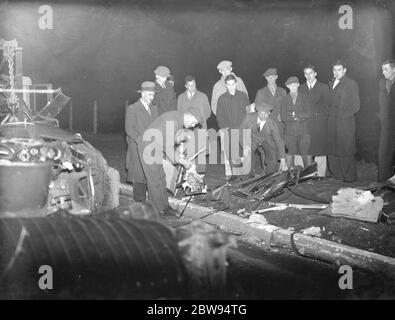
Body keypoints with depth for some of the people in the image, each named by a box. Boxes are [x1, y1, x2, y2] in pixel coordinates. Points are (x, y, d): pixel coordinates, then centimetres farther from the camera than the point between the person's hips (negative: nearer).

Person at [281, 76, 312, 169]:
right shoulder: (285, 99, 9)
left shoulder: (304, 97, 8)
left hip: (303, 131, -1)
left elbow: (308, 114, -2)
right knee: (290, 153, 0)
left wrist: (295, 114, -5)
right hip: (289, 131, 1)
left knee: (306, 153, -4)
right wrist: (298, 118, -6)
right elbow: (283, 117, 0)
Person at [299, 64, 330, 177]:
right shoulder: (301, 88, 14)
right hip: (305, 124, 2)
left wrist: (323, 117, -4)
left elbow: (327, 105, 5)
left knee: (320, 149, -3)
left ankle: (321, 174, 3)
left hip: (319, 123, -2)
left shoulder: (323, 87, 6)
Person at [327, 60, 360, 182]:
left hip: (345, 122, -6)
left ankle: (349, 176, 7)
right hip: (332, 122, 6)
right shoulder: (331, 84, 16)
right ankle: (337, 174, 13)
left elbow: (356, 106, -2)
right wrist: (331, 114, 5)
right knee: (332, 149, 4)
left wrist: (344, 116, -6)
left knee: (345, 150, -3)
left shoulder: (351, 84, -2)